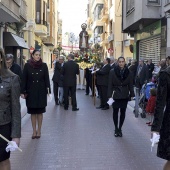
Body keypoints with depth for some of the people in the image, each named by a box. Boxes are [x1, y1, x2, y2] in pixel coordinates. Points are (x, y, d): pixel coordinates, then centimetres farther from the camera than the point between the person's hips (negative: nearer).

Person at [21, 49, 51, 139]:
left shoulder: (44, 66, 0)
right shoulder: (27, 66, -1)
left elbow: (46, 78, 0)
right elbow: (24, 79, -1)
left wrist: (47, 88, -11)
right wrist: (23, 92, -6)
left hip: (41, 92, 0)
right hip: (31, 92, 0)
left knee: (40, 112, 6)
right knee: (33, 112, 7)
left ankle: (39, 130, 18)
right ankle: (34, 131, 17)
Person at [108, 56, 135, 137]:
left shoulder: (128, 72, 1)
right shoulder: (112, 72, -5)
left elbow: (130, 85, 5)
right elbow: (110, 84, -4)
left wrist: (132, 95, 0)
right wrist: (109, 95, -9)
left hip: (125, 95, 2)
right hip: (116, 95, -2)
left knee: (123, 112, 6)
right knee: (115, 112, 3)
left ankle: (120, 128, 19)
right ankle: (116, 128, 17)